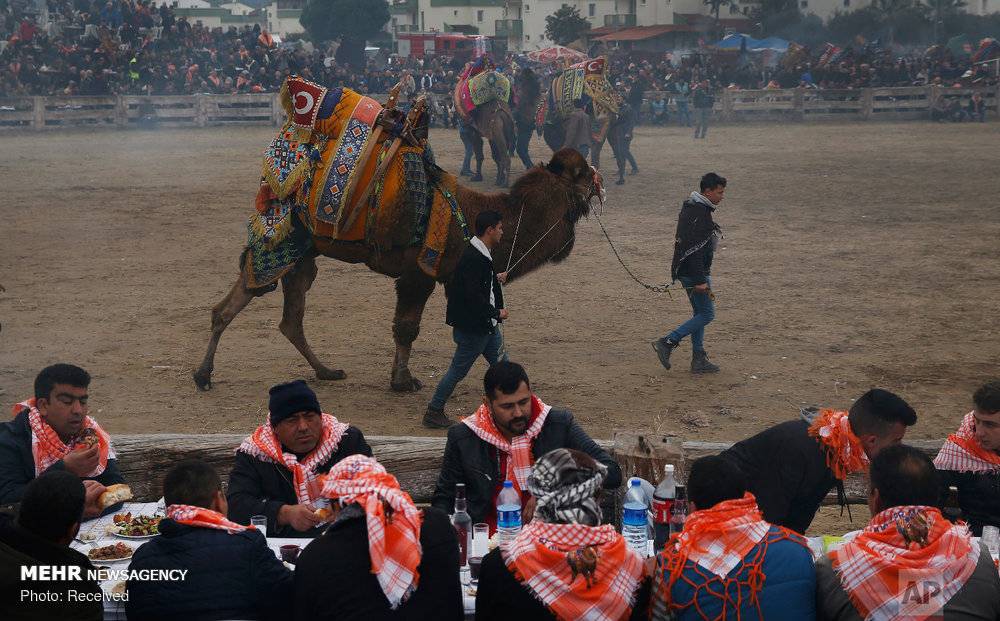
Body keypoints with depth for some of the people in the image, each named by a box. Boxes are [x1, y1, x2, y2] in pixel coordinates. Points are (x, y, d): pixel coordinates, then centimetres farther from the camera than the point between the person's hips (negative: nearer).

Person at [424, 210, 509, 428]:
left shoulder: (481, 255, 10)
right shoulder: (473, 259, -23)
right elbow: (473, 296, -28)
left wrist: (496, 279, 17)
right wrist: (497, 313, -18)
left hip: (487, 328, 10)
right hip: (472, 328, -10)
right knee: (458, 371, 2)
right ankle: (433, 413, 14)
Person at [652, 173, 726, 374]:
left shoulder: (691, 206, 12)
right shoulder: (701, 214, -20)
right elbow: (694, 249, -24)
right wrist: (701, 281, -24)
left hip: (685, 269, 10)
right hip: (694, 272, -10)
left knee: (700, 313, 14)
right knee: (707, 314, -4)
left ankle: (699, 359, 16)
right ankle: (667, 342, -5)